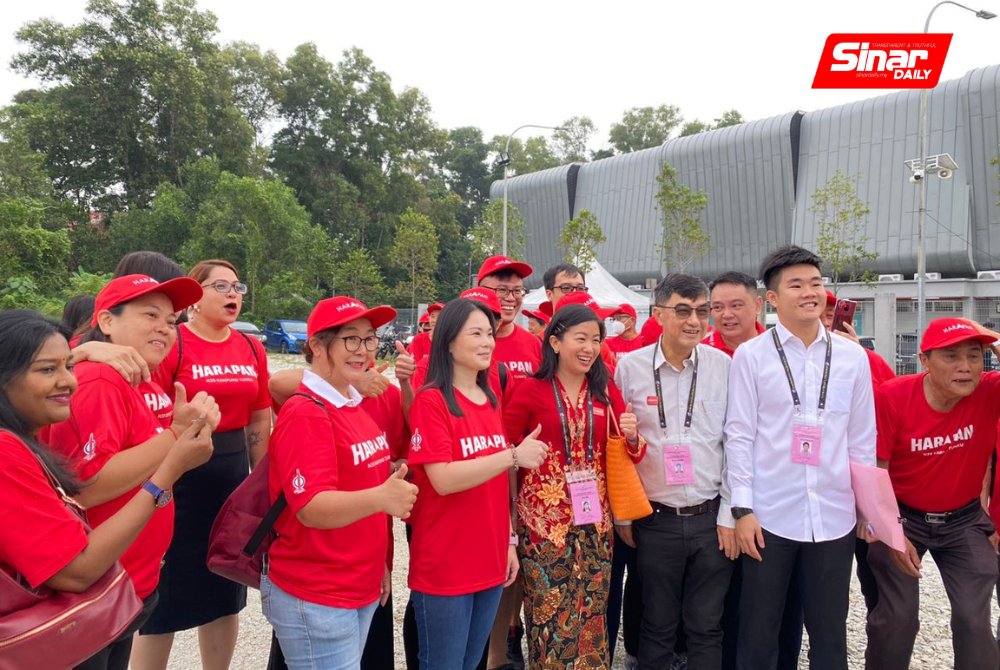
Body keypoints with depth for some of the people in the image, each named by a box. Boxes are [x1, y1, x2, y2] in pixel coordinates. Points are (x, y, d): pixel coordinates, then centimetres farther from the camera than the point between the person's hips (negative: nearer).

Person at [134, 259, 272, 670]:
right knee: (166, 593, 6)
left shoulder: (252, 350, 6)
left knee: (227, 591, 17)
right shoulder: (171, 344, -11)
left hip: (234, 474, 6)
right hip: (180, 475, -6)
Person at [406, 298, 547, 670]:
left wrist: (509, 541, 12)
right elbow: (443, 479, -23)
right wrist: (514, 455, -25)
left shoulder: (491, 402, 9)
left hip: (489, 564, 7)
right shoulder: (430, 401, -13)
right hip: (444, 568, -7)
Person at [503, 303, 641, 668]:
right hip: (544, 517, -3)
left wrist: (633, 438, -12)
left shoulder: (606, 390, 5)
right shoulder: (530, 390, -7)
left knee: (592, 614, 12)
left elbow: (630, 453, 7)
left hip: (594, 518, 4)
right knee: (551, 614, 6)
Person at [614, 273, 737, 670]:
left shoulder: (723, 366, -1)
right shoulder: (630, 367, -4)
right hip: (655, 520, -1)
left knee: (707, 627, 12)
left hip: (711, 518, 1)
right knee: (658, 625, 13)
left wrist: (729, 514, 0)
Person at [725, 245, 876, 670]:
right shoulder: (751, 356, -3)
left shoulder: (852, 357, 5)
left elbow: (863, 439, 8)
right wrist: (743, 509, -8)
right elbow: (739, 435, -4)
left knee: (830, 634, 14)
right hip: (769, 516, -2)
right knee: (757, 633, 9)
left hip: (835, 517, 2)